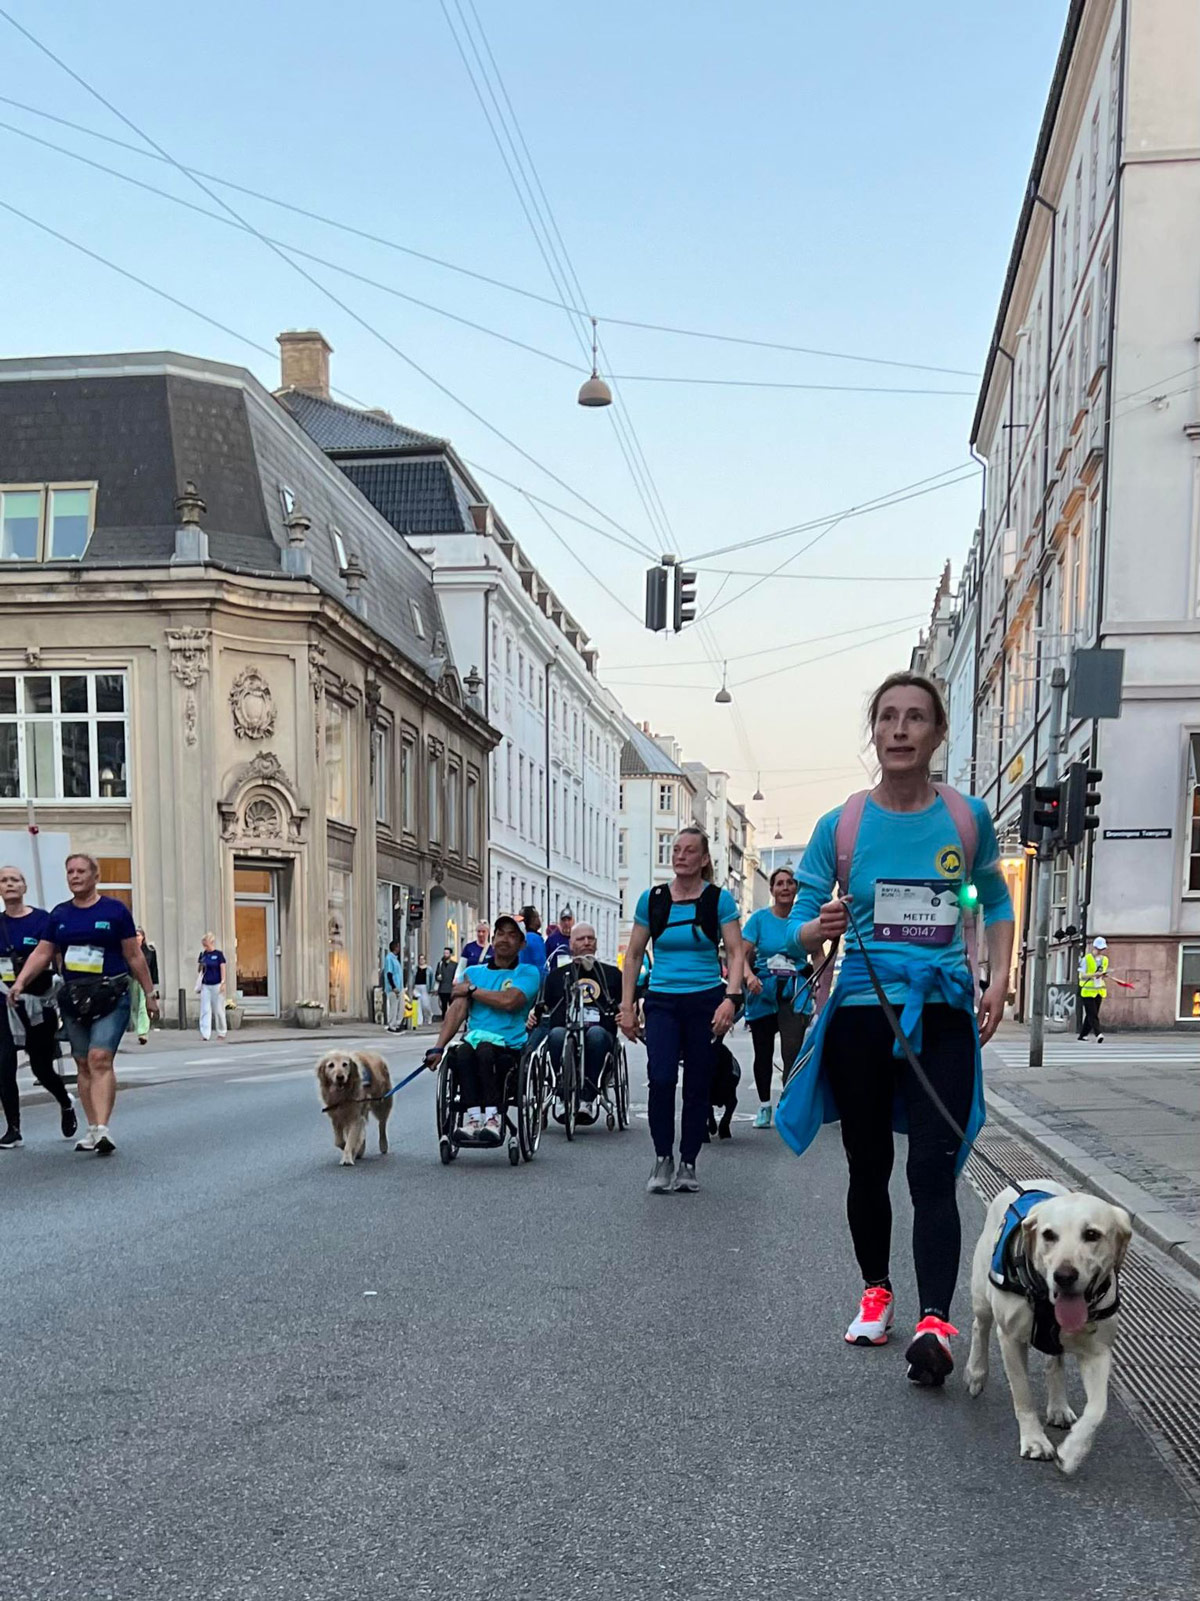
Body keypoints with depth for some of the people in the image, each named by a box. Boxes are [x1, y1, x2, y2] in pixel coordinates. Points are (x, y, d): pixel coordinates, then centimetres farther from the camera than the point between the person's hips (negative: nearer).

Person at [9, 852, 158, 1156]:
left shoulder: (115, 910, -1)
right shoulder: (60, 914, 10)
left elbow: (134, 956, 2)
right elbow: (42, 954, 8)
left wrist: (149, 993, 5)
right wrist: (20, 983, -7)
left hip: (111, 996, -5)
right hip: (74, 997, 5)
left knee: (100, 1059, -17)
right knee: (83, 1064, 8)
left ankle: (102, 1128, -22)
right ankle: (92, 1130, 15)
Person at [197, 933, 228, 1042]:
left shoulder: (218, 954, -3)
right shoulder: (203, 954, 10)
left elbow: (222, 969, -4)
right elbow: (198, 970, 14)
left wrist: (223, 983, -12)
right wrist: (200, 966, -8)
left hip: (216, 985, -4)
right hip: (205, 985, 4)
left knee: (218, 1010, 2)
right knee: (205, 1010, -2)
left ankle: (221, 1033, 14)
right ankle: (205, 1034, -5)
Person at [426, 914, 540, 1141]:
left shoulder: (528, 973, 8)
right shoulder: (473, 972, 19)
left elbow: (509, 1001, -12)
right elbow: (457, 1011, 6)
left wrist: (472, 990, 1)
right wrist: (438, 1048, -8)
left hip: (511, 1046, -3)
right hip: (476, 1039, 3)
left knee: (485, 1051, -35)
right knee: (463, 1052, -32)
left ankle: (492, 1116, -32)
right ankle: (473, 1117, -36)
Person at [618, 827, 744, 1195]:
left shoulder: (719, 899, 0)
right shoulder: (652, 899, 4)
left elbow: (735, 953, -3)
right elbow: (633, 955, 9)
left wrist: (730, 999, -17)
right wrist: (626, 1006, 3)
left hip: (706, 1001, 0)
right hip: (662, 1002, 0)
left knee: (698, 1086, 4)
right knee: (661, 1079, -16)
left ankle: (687, 1164, 18)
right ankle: (662, 1159, 1)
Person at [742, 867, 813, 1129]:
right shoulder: (760, 918, 0)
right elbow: (742, 954, -3)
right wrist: (749, 976, -23)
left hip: (795, 994, -1)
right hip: (762, 993, 1)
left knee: (792, 1053, -15)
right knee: (763, 1053, 12)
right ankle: (764, 1106, 28)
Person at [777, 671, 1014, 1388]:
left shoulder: (968, 817, 1)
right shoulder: (840, 825, -1)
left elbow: (997, 902, 18)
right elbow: (798, 928, 2)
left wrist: (999, 982, 5)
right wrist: (820, 928, -22)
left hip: (943, 1013, -1)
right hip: (862, 1012, 1)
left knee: (934, 1172, -12)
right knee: (868, 1167, 12)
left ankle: (934, 1323, -15)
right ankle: (876, 1292, 31)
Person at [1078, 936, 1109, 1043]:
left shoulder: (1105, 960, 12)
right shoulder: (1086, 959, -7)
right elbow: (1082, 976, -10)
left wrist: (1103, 976, -3)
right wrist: (1095, 974, -25)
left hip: (1099, 991, 6)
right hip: (1088, 991, -6)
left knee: (1091, 1015, 7)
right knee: (1093, 1015, -13)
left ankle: (1083, 1035, 16)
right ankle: (1098, 1035, -24)